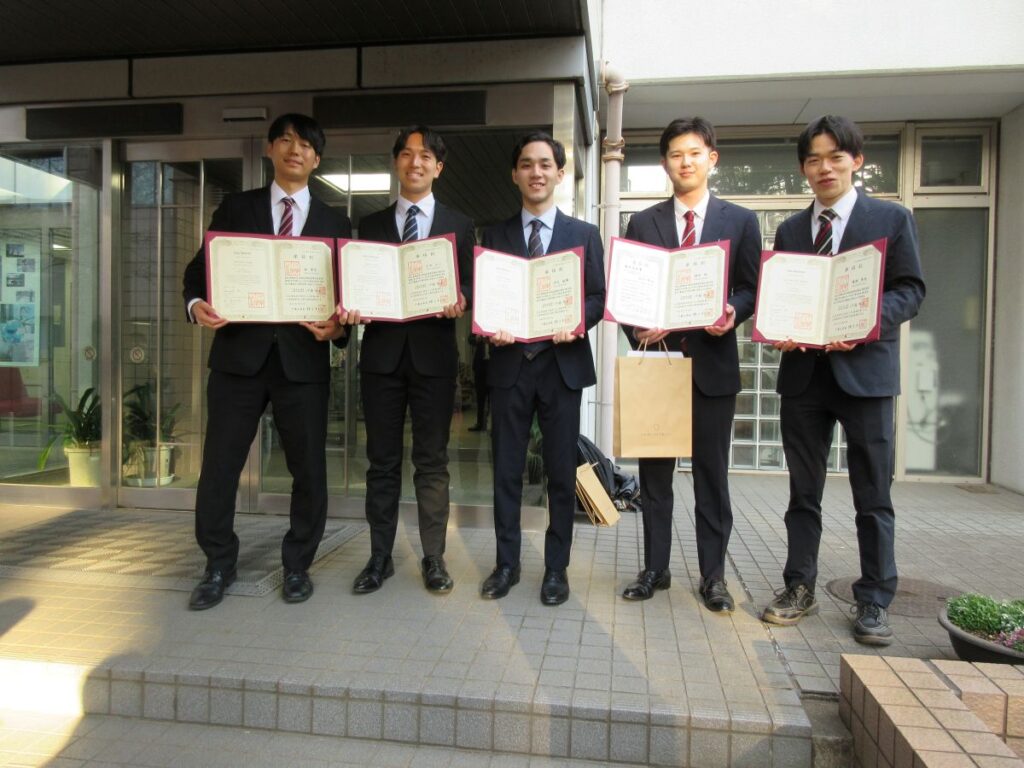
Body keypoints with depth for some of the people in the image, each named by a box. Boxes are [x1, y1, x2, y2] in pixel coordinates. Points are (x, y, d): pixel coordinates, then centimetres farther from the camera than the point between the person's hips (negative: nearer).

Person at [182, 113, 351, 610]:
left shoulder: (335, 224, 11)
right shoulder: (235, 209, 12)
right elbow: (200, 268, 9)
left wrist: (337, 326, -12)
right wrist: (197, 304, -12)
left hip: (303, 359, 0)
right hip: (240, 353, 0)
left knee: (309, 469, 5)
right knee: (218, 466, 4)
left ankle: (297, 565, 23)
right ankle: (219, 565, 23)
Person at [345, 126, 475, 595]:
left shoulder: (459, 225, 9)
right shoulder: (371, 225, 13)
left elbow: (469, 286, 5)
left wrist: (460, 302, -16)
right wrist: (352, 307, -10)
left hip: (433, 353, -1)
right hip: (382, 352, 2)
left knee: (432, 460, 4)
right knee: (383, 460, 8)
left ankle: (433, 558, 15)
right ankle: (380, 557, 19)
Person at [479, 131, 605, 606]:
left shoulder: (584, 235, 8)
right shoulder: (495, 235, 11)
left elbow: (598, 297, 4)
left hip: (562, 363, -1)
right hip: (509, 363, 1)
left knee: (561, 473, 5)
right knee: (506, 470, 6)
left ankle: (556, 568, 19)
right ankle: (507, 564, 20)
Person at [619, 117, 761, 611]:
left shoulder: (740, 221, 7)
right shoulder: (643, 223, 8)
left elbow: (751, 289, 5)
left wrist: (732, 313, -16)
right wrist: (637, 330, -12)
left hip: (712, 362, -1)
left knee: (712, 476, 7)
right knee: (654, 474, 8)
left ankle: (712, 575, 19)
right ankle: (655, 569, 21)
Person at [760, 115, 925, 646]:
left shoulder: (891, 218, 4)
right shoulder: (789, 230, 14)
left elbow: (910, 291, -2)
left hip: (865, 369, -3)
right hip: (803, 372, 3)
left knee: (873, 496, 4)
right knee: (803, 493, 11)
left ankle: (874, 603, 16)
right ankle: (799, 589, 23)